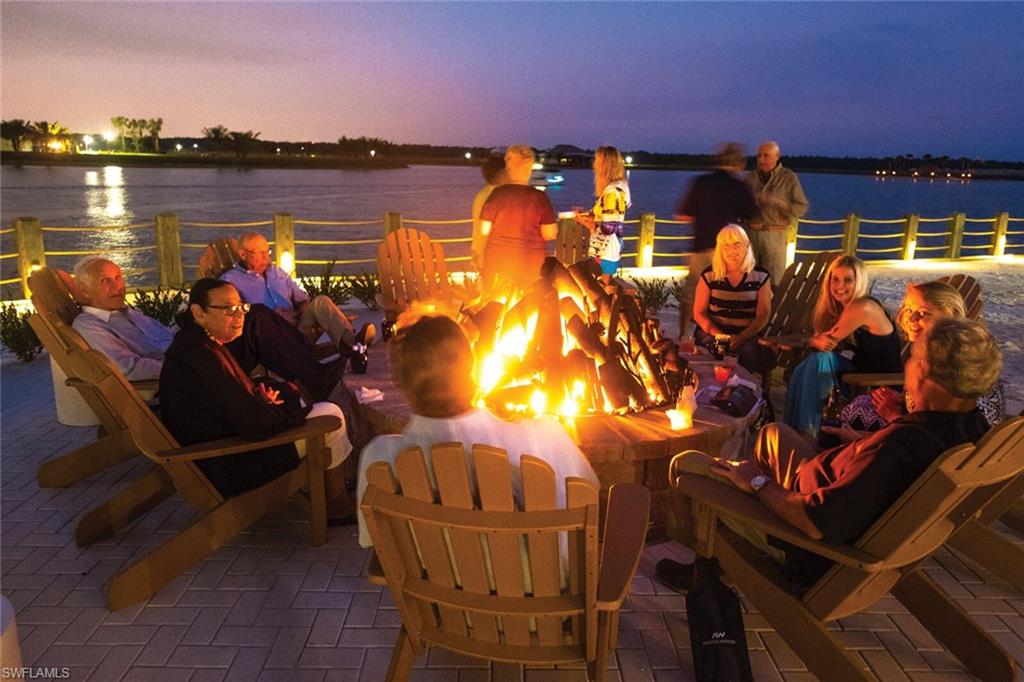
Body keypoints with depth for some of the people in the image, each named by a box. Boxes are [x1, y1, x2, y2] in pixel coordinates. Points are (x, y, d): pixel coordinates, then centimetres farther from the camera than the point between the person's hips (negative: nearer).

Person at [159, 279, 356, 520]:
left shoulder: (199, 344, 3)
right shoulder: (201, 359, -29)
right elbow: (256, 424, -28)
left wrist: (261, 394, -4)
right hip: (227, 467, -11)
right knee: (330, 415, -8)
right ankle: (337, 505, 12)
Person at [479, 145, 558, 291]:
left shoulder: (497, 194, -4)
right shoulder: (540, 197, -7)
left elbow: (484, 230, -1)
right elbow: (550, 234, -6)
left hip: (498, 262, 1)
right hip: (531, 263, -1)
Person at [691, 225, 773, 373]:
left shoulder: (760, 276, 4)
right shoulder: (709, 275, 4)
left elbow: (763, 315, 1)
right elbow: (699, 313, 3)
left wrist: (742, 337, -17)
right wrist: (718, 334, -15)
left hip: (747, 335, 0)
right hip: (713, 331, 0)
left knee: (749, 352, -32)